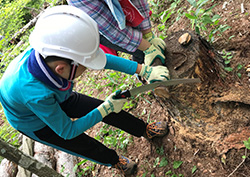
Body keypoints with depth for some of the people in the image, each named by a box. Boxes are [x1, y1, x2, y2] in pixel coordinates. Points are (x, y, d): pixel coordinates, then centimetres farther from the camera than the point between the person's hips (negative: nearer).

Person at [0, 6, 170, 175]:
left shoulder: (49, 52, -33)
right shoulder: (36, 95, -47)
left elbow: (102, 59, -19)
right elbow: (67, 131, -29)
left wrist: (144, 70, -18)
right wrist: (106, 108, -26)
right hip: (37, 124, -5)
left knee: (108, 107, 6)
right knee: (87, 147, 12)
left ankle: (145, 130, 32)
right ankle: (114, 161, 45)